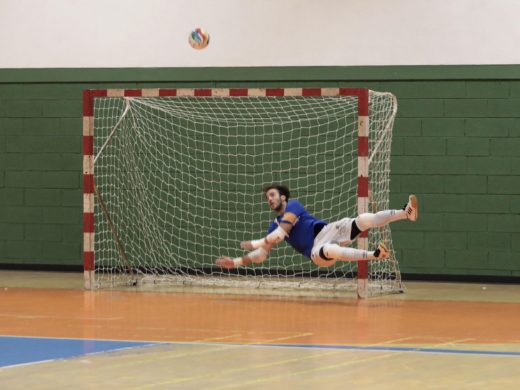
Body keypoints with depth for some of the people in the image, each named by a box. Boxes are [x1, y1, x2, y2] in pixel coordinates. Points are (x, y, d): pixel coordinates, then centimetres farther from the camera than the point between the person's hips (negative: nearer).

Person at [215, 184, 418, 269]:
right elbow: (262, 254, 23)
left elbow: (280, 233, -5)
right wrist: (236, 262, 13)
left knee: (363, 220, -27)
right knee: (329, 252, -38)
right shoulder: (274, 226, 23)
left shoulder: (293, 206, 7)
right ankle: (373, 254, -44)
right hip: (316, 252, 3)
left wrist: (254, 243, -3)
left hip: (326, 232, -3)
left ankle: (406, 212, -31)